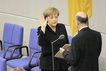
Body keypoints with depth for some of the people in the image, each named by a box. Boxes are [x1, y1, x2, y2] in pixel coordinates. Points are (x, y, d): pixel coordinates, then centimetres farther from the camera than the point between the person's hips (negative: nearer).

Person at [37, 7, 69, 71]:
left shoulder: (62, 27, 6)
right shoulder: (41, 29, -8)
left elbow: (67, 44, 13)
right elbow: (41, 43, -26)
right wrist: (43, 28, -33)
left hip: (63, 63, 4)